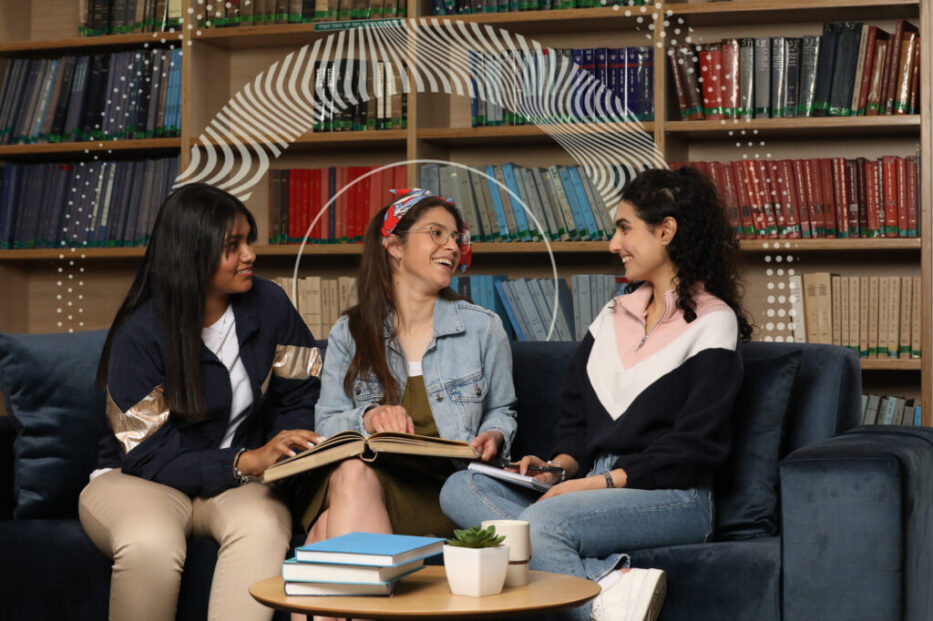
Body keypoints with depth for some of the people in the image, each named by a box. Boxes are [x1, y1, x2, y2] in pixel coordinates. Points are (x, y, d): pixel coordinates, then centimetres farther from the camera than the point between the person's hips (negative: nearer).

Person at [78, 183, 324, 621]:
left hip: (237, 483, 3)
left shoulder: (268, 305, -2)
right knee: (150, 545, -37)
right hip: (139, 481, -2)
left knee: (263, 525, -34)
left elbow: (300, 396, 6)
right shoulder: (140, 335, -14)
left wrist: (278, 454, -15)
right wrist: (245, 462, -27)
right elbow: (146, 455, -16)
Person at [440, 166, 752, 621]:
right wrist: (562, 465, -1)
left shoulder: (713, 321, -1)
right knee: (460, 489, -18)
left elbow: (696, 444, -9)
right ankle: (611, 580, -32)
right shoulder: (612, 315, 21)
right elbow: (576, 412, 20)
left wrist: (607, 480, -17)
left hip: (671, 497, -8)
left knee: (542, 520, -35)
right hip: (593, 486, 8)